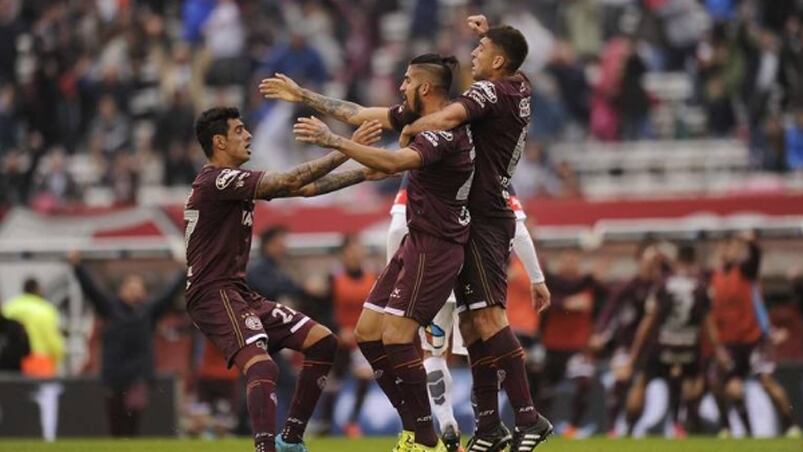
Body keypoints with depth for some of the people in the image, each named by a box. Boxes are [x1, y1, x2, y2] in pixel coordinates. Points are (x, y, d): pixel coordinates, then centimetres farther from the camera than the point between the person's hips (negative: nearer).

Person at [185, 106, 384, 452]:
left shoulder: (234, 181, 15)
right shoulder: (216, 180, -15)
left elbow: (304, 188, 19)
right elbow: (291, 182, -20)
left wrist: (364, 174, 17)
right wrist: (347, 149, -16)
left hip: (238, 293, 11)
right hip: (215, 296, -11)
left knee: (322, 342, 9)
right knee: (262, 366, -32)